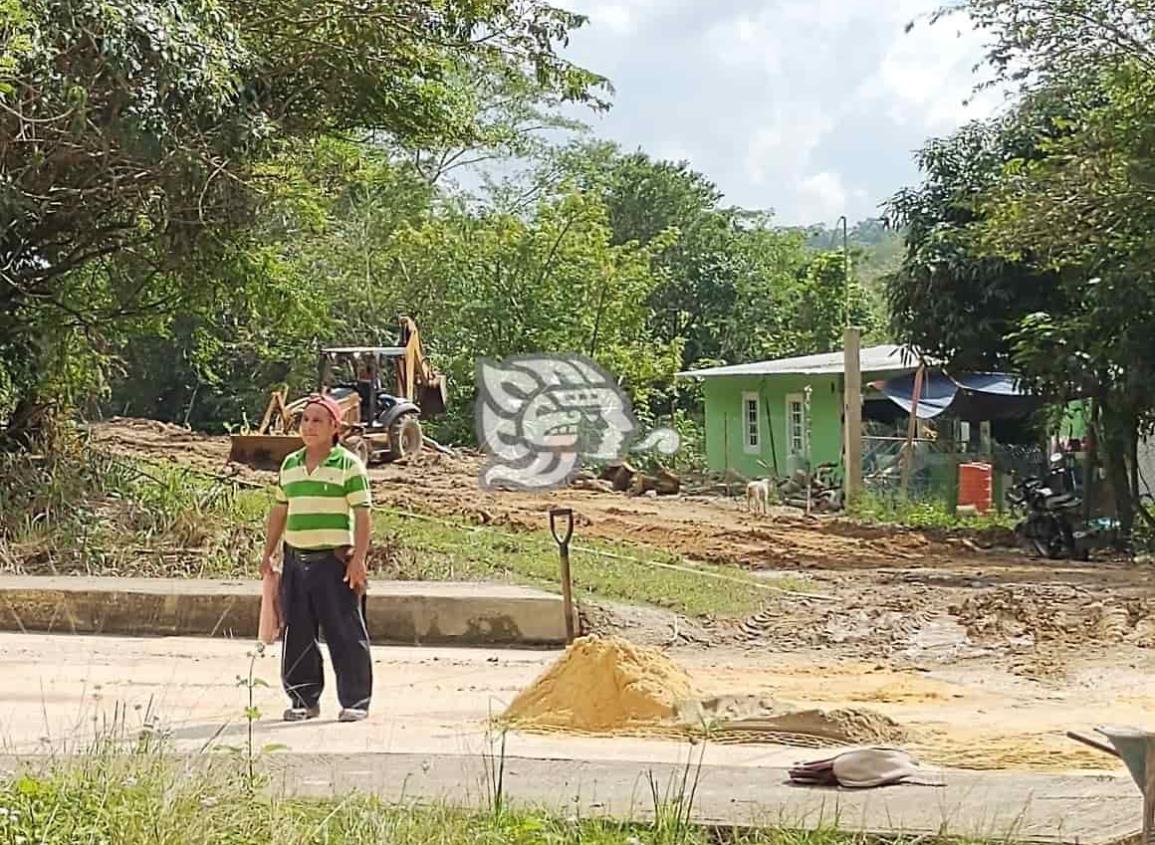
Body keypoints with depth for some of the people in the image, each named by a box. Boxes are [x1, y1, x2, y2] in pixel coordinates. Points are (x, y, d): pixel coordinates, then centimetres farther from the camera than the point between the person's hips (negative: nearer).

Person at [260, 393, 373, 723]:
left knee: (345, 633, -3)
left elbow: (362, 514, -7)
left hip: (335, 560, -5)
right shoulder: (290, 465, 14)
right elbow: (279, 511, 20)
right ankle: (303, 700, 17)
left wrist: (359, 558, -14)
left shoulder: (348, 465, -3)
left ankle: (355, 701, 4)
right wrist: (268, 553, 16)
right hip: (296, 560, 6)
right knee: (297, 634, 8)